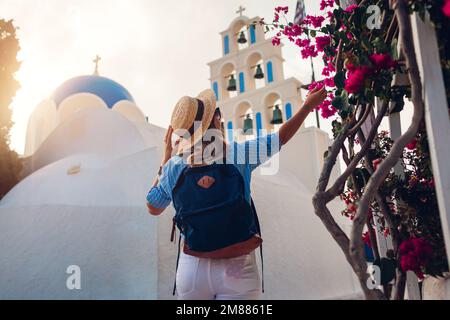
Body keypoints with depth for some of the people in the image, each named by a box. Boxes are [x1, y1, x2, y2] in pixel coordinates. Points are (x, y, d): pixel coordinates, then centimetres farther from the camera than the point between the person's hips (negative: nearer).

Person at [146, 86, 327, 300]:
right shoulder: (237, 155, -12)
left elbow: (153, 208, 10)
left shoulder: (173, 167, -6)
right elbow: (282, 136, 2)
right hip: (238, 268, -2)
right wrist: (308, 105, 17)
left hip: (192, 268, 3)